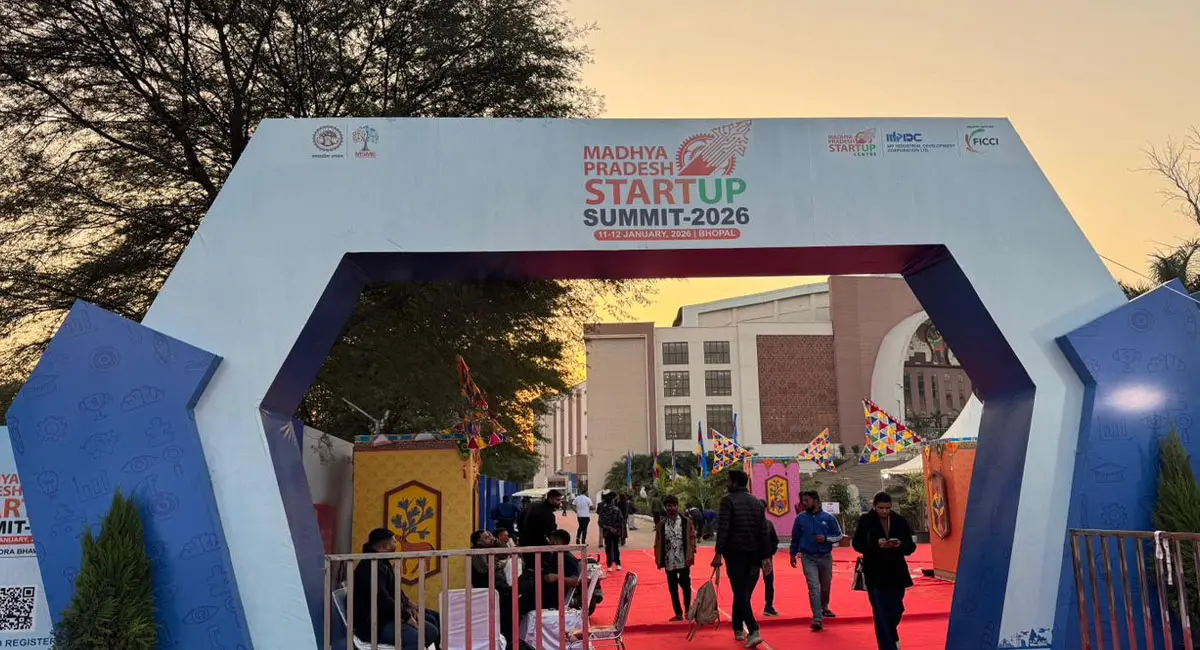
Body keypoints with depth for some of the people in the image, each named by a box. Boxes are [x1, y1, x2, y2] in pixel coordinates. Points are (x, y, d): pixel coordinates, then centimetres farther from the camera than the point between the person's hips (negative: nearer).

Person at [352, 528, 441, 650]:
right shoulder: (371, 566, -20)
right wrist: (406, 616, -18)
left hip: (388, 615, 11)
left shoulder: (382, 563, 15)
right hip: (373, 625, -11)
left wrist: (407, 604, 9)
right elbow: (382, 600, -27)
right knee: (416, 639, -31)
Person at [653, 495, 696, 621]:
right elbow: (658, 543, 4)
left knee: (686, 586, 2)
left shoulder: (686, 522, -1)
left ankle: (688, 609, 21)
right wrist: (658, 560, 0)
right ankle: (678, 613, 18)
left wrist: (691, 556, -10)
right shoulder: (661, 524, 3)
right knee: (673, 589, 8)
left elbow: (692, 539, -3)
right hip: (669, 562, 2)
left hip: (683, 561, -2)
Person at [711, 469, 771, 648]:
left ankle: (754, 631, -18)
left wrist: (719, 553, -17)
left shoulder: (728, 500, -6)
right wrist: (766, 556, 6)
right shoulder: (758, 503, 12)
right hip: (753, 554, 5)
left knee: (740, 593, -5)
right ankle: (738, 629, 22)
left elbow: (722, 529, -15)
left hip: (735, 553, -5)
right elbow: (764, 532, 7)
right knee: (743, 592, 15)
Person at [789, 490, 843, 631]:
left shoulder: (829, 518, -3)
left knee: (825, 586, 17)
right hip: (808, 558, -1)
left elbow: (839, 536, 2)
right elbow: (795, 538, 10)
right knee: (813, 587, -13)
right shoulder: (800, 518, -1)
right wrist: (793, 554, 13)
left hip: (825, 557, 1)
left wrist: (826, 538, -15)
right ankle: (817, 619, -15)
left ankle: (824, 608, 43)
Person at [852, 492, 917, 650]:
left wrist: (900, 545, -21)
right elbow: (857, 544, -8)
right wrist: (876, 544, -24)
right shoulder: (866, 521, -6)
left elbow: (911, 547, 2)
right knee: (881, 613, -4)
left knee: (896, 610, 11)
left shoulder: (900, 521, 1)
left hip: (896, 573, 3)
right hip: (875, 574, -3)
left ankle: (891, 636, 44)